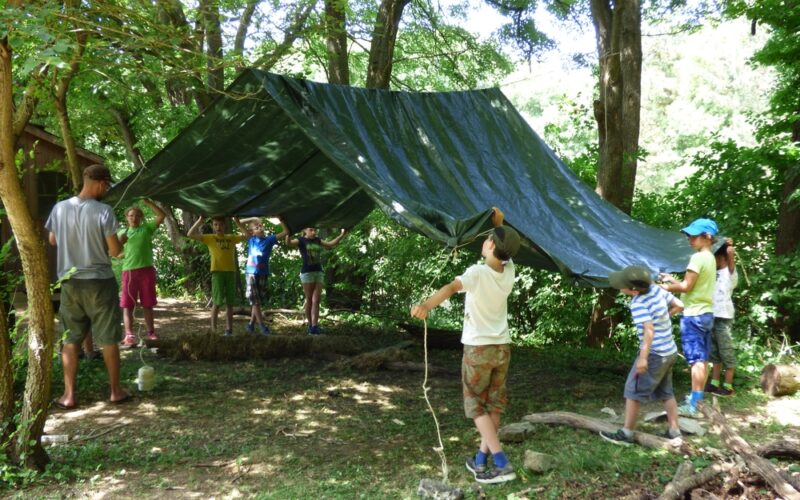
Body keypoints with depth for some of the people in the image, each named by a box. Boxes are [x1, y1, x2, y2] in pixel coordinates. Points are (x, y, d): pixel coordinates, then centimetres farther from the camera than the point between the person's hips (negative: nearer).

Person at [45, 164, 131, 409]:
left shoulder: (59, 208, -3)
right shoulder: (103, 211, -15)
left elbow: (52, 240, 13)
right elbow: (115, 251, -13)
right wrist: (122, 242, 8)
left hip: (70, 281, 3)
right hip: (100, 281, -3)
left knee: (70, 338, 11)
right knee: (108, 338, 8)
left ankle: (69, 395, 11)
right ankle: (116, 390, 16)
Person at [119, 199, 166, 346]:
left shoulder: (147, 228, 9)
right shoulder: (123, 233, 13)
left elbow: (162, 215, -1)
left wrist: (148, 202, -5)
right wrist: (120, 241, -14)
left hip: (146, 269, 0)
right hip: (129, 270, 1)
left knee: (147, 304, 8)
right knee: (127, 304, -6)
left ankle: (150, 332, 18)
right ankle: (129, 335, -12)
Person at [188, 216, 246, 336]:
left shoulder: (232, 238, 14)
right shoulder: (210, 238, 5)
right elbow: (190, 234, -3)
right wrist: (200, 220, -7)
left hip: (231, 272, 3)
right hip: (217, 272, -3)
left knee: (229, 303, 7)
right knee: (217, 302, -5)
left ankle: (229, 329, 13)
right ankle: (213, 329, 2)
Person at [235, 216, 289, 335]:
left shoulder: (269, 239, 1)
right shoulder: (251, 238, 2)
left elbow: (286, 232, -5)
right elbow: (237, 221, 3)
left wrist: (280, 219, -13)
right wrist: (252, 219, 0)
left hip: (263, 274, 1)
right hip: (251, 273, -1)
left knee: (259, 301, 8)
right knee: (255, 300, -5)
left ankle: (251, 323, 20)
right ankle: (262, 326, -3)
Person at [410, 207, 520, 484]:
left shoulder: (477, 272, -21)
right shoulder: (509, 271, -3)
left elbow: (451, 287, -40)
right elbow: (506, 249, 21)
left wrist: (426, 305, -55)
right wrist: (499, 224, 12)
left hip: (478, 348, -6)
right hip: (502, 347, 6)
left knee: (476, 405, 5)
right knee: (494, 405, 15)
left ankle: (502, 463, -5)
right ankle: (481, 460, 22)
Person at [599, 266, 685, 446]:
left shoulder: (639, 304, -22)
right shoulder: (656, 289, 0)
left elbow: (649, 331, -29)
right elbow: (679, 305, 8)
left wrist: (643, 358, -30)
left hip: (654, 354, -9)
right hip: (670, 351, 9)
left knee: (633, 390, 1)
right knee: (665, 392, 19)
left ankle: (626, 433, 6)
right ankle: (674, 431, 24)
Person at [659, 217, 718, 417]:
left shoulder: (698, 257, -16)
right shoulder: (710, 258, 13)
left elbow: (687, 287, -17)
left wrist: (666, 287, -3)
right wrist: (673, 280, 16)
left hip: (694, 314, -10)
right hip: (706, 312, 10)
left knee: (696, 359, -10)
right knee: (702, 359, 12)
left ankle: (693, 406, -10)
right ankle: (697, 397, 20)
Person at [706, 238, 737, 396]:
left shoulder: (730, 272, -4)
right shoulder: (716, 273, 16)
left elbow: (730, 252, -19)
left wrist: (729, 245, 1)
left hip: (723, 317, -8)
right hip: (713, 316, 8)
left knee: (726, 352, -2)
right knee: (714, 352, 11)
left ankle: (728, 386, 2)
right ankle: (714, 383, 18)